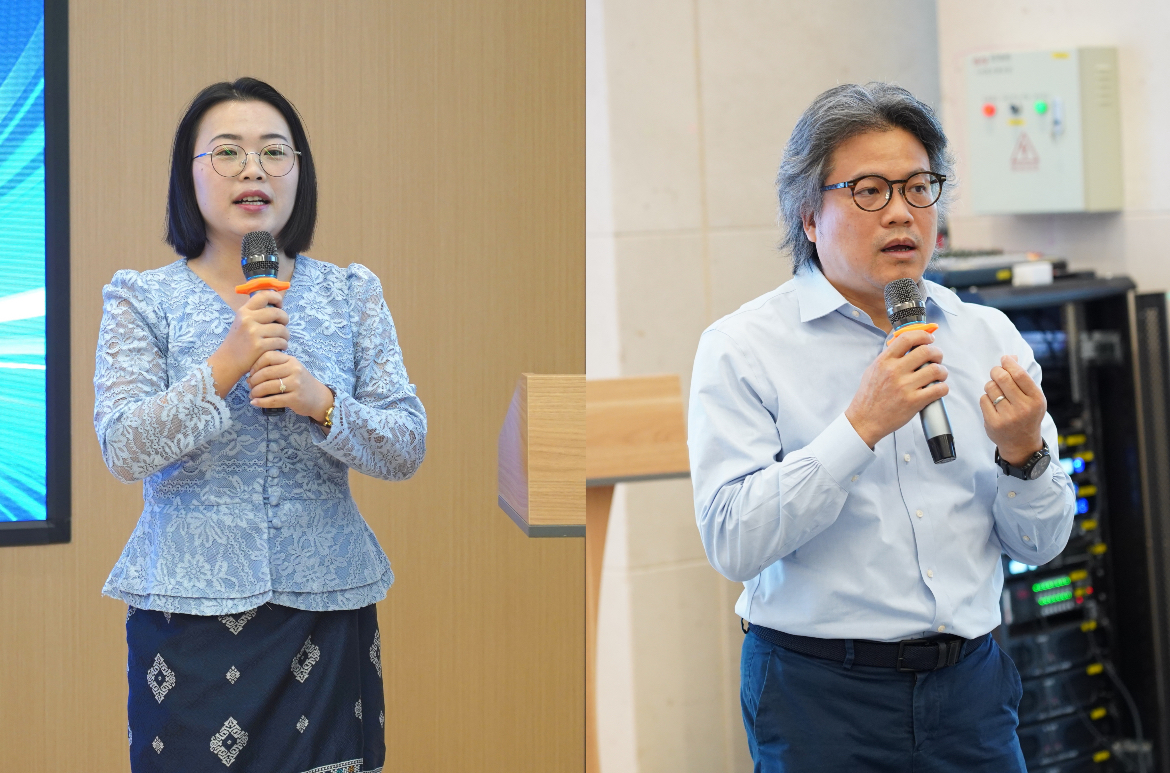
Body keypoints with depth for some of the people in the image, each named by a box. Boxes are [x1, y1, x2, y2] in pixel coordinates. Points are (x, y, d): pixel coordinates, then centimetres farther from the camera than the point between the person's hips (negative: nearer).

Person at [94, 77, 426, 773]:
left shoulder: (353, 294, 6)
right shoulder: (143, 298, 1)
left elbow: (408, 449, 0)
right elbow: (123, 453, -9)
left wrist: (321, 402, -18)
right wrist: (224, 368, -21)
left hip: (329, 606, 2)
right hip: (189, 611, -1)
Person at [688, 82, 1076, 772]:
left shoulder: (988, 336, 5)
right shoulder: (742, 348, -7)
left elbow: (1043, 545, 7)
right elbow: (733, 545, -18)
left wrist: (1022, 453, -12)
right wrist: (861, 425, -23)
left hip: (970, 687, 4)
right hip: (820, 697, -4)